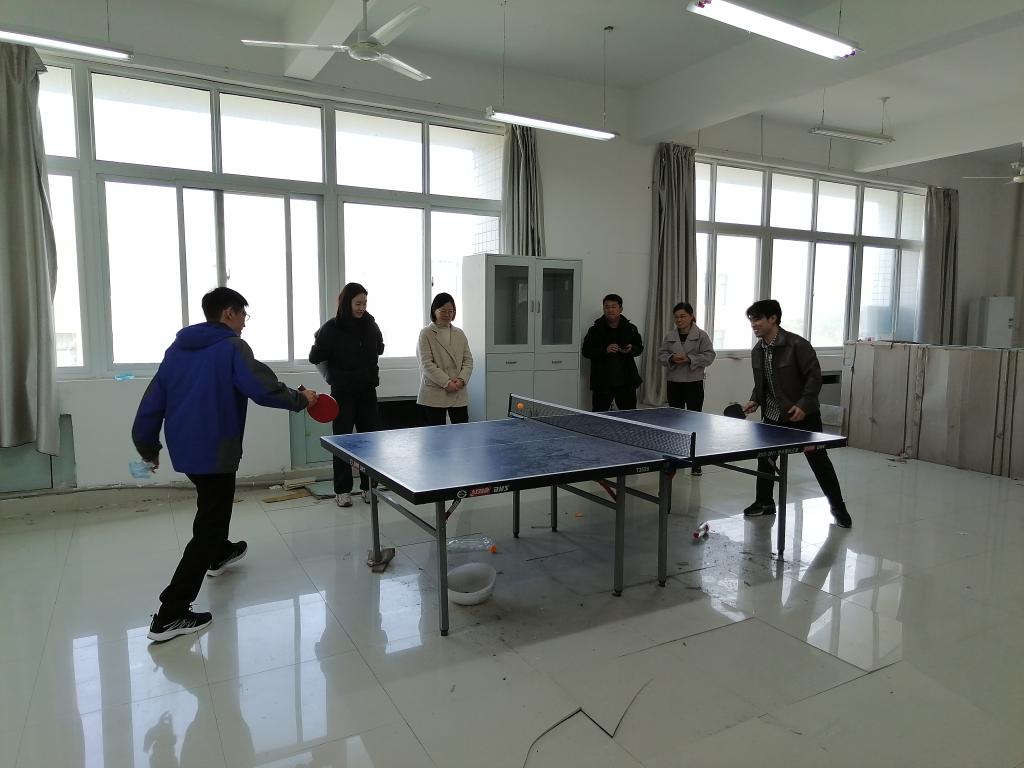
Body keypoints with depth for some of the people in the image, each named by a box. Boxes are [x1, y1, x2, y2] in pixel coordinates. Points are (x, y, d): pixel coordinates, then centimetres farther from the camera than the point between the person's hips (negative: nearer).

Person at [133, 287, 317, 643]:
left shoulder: (177, 347, 9)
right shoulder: (231, 347, -12)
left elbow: (153, 400, 10)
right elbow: (264, 390, -23)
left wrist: (148, 446, 18)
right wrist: (300, 399, -6)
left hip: (183, 448, 8)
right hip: (214, 450, -8)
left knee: (212, 502, 32)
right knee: (209, 525, -1)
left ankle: (219, 554, 56)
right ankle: (170, 615, -2)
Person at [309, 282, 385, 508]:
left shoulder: (370, 324, -1)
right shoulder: (331, 328, -11)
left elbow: (379, 348, 18)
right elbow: (314, 358, -3)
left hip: (367, 391, 3)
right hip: (343, 393, -3)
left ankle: (369, 487, 17)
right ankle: (342, 491, 13)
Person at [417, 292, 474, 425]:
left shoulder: (460, 334, 14)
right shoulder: (426, 334, -1)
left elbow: (468, 360, 10)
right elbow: (427, 364, -9)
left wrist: (461, 380, -8)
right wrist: (446, 383, -15)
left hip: (459, 395, 4)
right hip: (434, 396, -4)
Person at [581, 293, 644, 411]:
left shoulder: (630, 328, 5)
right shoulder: (596, 330, -1)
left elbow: (639, 347, 14)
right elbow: (586, 351, -5)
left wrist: (631, 349, -9)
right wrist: (605, 350, -19)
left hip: (626, 382, 2)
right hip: (602, 382, -2)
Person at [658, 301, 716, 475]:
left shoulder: (701, 336, -3)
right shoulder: (669, 336, 7)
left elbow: (709, 356, -7)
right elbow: (661, 355, 7)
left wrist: (690, 359, -18)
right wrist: (671, 359, -14)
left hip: (694, 383, -4)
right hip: (674, 383, 4)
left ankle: (696, 462, 2)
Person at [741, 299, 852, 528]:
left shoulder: (797, 344, -17)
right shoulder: (757, 351, 4)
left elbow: (814, 376, -17)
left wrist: (803, 405, -25)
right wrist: (754, 401, -1)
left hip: (802, 415, -6)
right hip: (773, 415, 6)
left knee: (819, 461, 1)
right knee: (764, 457, 9)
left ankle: (838, 507, 16)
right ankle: (764, 502, 26)